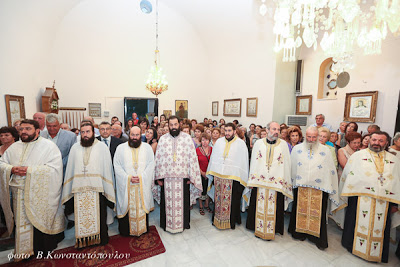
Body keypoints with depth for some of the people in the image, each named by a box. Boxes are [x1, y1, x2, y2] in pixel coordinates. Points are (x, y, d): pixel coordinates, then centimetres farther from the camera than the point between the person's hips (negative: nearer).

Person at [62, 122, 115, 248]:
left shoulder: (102, 146, -2)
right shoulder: (75, 147, 9)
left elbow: (107, 168, -3)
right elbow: (70, 169, 11)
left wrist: (107, 189, -8)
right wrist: (69, 189, 5)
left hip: (97, 188, -3)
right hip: (79, 188, 3)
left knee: (99, 215, 6)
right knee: (81, 217, 11)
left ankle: (100, 238, 26)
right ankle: (83, 240, 31)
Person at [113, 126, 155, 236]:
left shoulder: (147, 147, 3)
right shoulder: (121, 148, 3)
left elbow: (151, 164, -1)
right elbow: (117, 166, -2)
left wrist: (141, 177, -12)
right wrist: (128, 178, -12)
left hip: (143, 185, 1)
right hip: (125, 185, 0)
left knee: (142, 206, 9)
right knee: (126, 206, 7)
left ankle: (142, 228, 28)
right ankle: (125, 230, 27)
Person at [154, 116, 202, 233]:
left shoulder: (187, 138, -1)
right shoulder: (163, 139, 3)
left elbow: (192, 157, -3)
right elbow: (158, 159, 3)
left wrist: (191, 176, -6)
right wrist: (159, 177, 0)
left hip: (182, 176, -1)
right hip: (167, 176, 1)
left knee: (182, 201, 11)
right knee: (168, 201, 12)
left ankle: (182, 223, 33)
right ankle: (167, 223, 34)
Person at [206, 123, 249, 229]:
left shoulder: (241, 143, -4)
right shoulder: (219, 141, 6)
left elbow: (243, 162, -4)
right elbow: (213, 158, 10)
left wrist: (240, 179, -7)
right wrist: (212, 174, 9)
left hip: (232, 178, -3)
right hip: (218, 176, 3)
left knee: (231, 201, 8)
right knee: (218, 199, 14)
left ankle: (231, 221, 30)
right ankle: (217, 220, 34)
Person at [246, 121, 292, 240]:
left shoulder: (283, 144, 0)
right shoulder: (258, 143, 2)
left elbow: (286, 164, 2)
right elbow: (253, 162, 5)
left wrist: (285, 183, -1)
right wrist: (251, 180, 4)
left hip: (276, 182, -1)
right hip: (260, 181, 1)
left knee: (274, 207, 7)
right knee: (259, 206, 10)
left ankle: (272, 229, 28)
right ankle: (258, 228, 31)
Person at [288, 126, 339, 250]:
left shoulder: (326, 151, 0)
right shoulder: (297, 149, 1)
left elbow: (331, 171, 3)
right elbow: (292, 168, 6)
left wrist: (331, 188, 2)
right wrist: (292, 183, 6)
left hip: (319, 188, 0)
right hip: (300, 187, 1)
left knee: (318, 214, 7)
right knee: (300, 211, 12)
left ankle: (319, 239, 26)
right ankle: (300, 233, 32)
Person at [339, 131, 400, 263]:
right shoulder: (358, 155, 0)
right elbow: (348, 174, -2)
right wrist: (346, 198, -3)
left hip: (384, 201, 3)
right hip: (361, 198, -3)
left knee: (379, 227, 10)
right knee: (359, 225, 5)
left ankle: (375, 252, 28)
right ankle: (355, 246, 24)